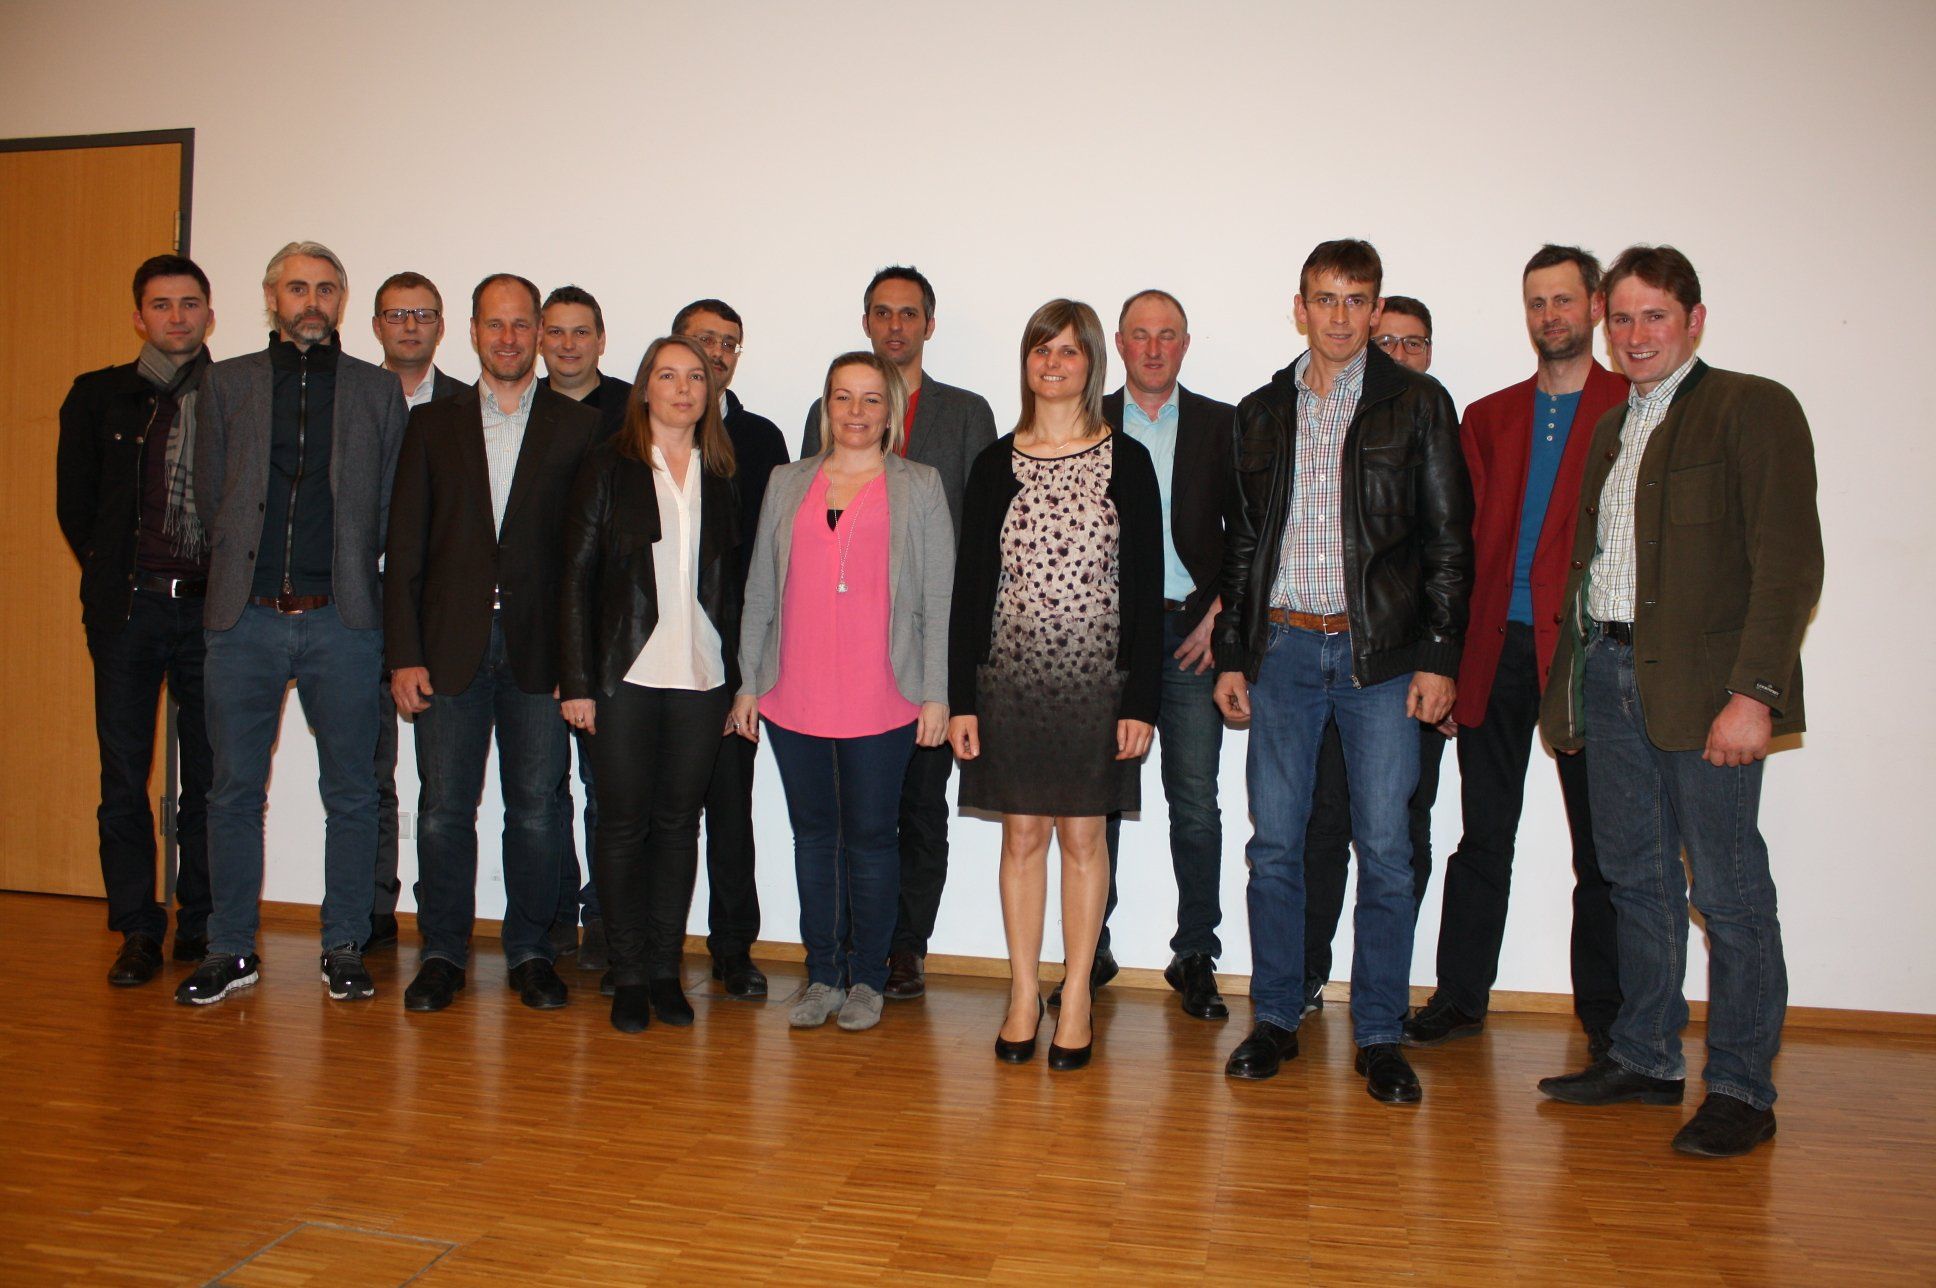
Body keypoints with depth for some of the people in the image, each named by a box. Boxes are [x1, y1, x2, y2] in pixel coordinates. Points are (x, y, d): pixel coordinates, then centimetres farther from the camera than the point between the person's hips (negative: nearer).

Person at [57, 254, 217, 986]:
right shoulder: (99, 397, 10)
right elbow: (74, 504, 10)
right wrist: (114, 580, 6)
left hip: (211, 608, 0)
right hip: (129, 609, 0)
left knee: (210, 776, 3)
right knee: (124, 775, 1)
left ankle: (201, 927, 14)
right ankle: (138, 932, 11)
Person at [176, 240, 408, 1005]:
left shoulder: (378, 391, 9)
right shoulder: (227, 383, 12)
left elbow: (389, 506, 9)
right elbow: (211, 497, 12)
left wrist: (344, 570, 5)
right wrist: (247, 570, 8)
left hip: (341, 620, -1)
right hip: (245, 618, 1)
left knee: (351, 794, 3)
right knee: (234, 790, 6)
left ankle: (345, 949, 14)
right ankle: (230, 950, 18)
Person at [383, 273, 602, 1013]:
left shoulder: (578, 427, 6)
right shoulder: (433, 424, 11)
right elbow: (405, 547, 6)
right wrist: (403, 654, -2)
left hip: (540, 649, -1)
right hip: (451, 646, 1)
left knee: (536, 809, 5)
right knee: (444, 808, 5)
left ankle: (530, 952, 18)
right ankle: (442, 954, 19)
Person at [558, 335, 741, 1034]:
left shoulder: (721, 476, 10)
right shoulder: (608, 465, 2)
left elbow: (732, 582, 10)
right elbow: (577, 575, -1)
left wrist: (736, 681, 5)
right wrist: (577, 681, -7)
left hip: (700, 678, 2)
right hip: (625, 675, -2)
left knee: (679, 821, 8)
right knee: (623, 822, 3)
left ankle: (666, 970, 19)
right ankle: (629, 977, 15)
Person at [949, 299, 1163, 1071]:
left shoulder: (1126, 462, 0)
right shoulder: (996, 464, 5)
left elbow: (1145, 586, -2)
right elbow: (972, 583, 4)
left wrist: (1141, 701, -7)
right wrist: (961, 699, -1)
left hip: (1095, 677, -1)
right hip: (1012, 674, 2)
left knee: (1083, 836, 6)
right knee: (1022, 835, 7)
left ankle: (1076, 997, 19)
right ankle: (1023, 992, 20)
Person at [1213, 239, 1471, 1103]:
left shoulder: (1418, 404, 4)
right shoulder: (1261, 413, 12)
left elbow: (1449, 539, 1)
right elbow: (1242, 544, 13)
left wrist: (1438, 656, -7)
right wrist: (1232, 655, 7)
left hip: (1381, 654, -2)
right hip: (1282, 649, 2)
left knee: (1385, 851, 1)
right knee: (1274, 845, 6)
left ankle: (1380, 1035, 14)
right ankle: (1275, 1020, 19)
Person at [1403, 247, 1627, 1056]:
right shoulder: (1488, 418, 14)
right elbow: (1463, 539, 9)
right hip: (1495, 653, 3)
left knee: (1599, 845, 6)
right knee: (1483, 837, 10)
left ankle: (1605, 1015, 19)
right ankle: (1460, 996, 21)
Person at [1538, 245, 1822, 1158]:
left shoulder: (1752, 408, -3)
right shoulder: (1613, 428, 20)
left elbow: (1789, 561, -12)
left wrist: (1753, 692, -19)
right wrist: (1573, 671, 10)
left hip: (1701, 686, -7)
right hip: (1606, 674, 7)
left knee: (1728, 891, 0)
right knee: (1635, 878, 13)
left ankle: (1739, 1089, 12)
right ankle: (1645, 1058, 25)